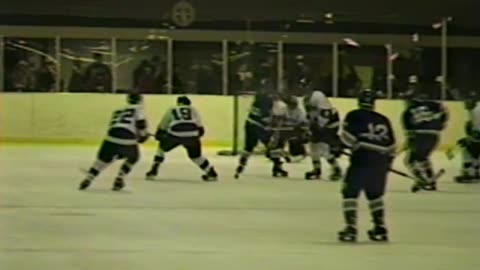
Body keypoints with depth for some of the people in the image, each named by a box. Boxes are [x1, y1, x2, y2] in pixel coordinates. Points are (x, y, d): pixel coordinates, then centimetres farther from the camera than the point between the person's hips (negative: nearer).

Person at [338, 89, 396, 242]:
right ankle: (380, 229, 20)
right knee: (375, 194, 22)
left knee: (350, 193, 4)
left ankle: (351, 228, -7)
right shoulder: (383, 120, 16)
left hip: (362, 160, -5)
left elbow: (347, 137, -10)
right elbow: (390, 145, 18)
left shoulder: (354, 116, 1)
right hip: (380, 163, 5)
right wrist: (388, 161, 29)